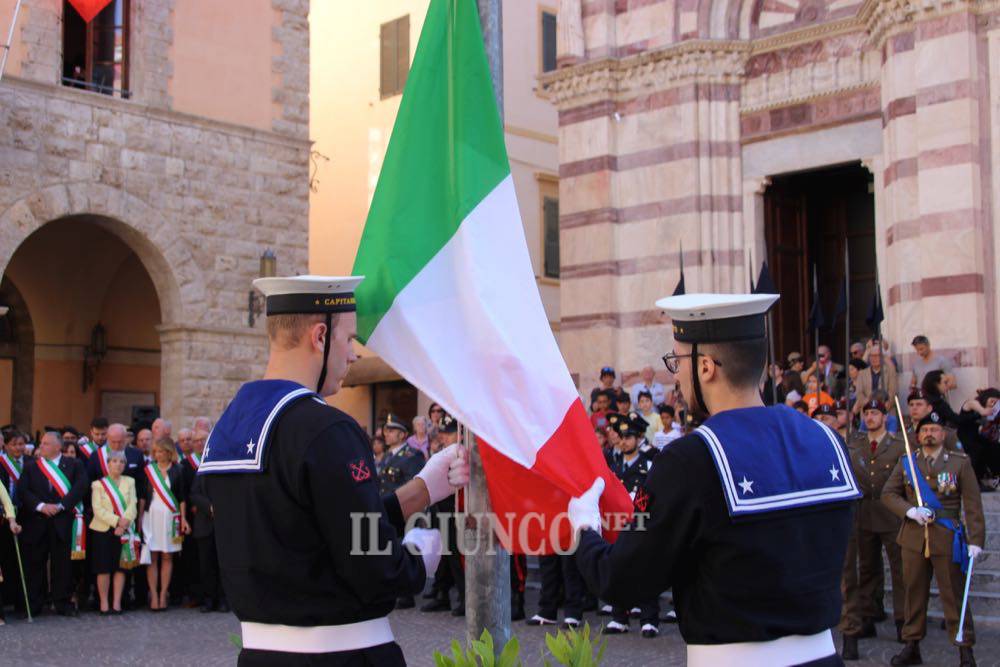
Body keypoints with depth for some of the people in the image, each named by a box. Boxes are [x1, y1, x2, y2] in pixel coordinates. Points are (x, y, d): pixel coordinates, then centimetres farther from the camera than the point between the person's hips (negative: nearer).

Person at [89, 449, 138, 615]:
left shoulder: (129, 482, 10)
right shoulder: (98, 484, 3)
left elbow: (133, 506, 0)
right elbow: (98, 509, -8)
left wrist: (125, 522, -16)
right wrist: (117, 521, -18)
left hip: (124, 531, 2)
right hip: (103, 530, -2)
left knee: (120, 567, 1)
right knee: (103, 568, -3)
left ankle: (117, 602, 5)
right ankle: (104, 603, 3)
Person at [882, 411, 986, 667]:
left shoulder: (960, 463, 1)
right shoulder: (906, 463, 8)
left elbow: (973, 505, -2)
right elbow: (888, 494, 7)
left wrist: (975, 540, -10)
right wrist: (910, 511, -11)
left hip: (947, 540, -3)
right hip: (914, 539, 3)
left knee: (954, 595, 0)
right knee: (914, 593, 9)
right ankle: (912, 646, 19)